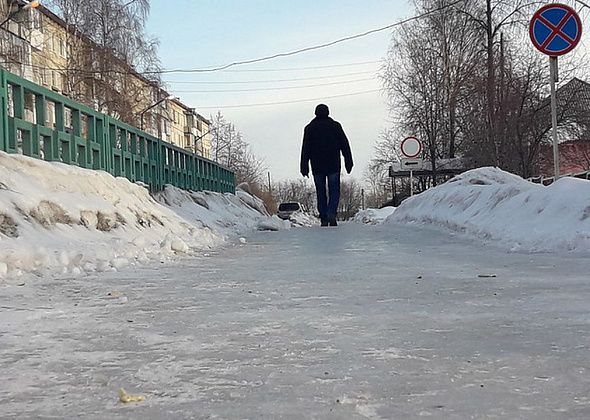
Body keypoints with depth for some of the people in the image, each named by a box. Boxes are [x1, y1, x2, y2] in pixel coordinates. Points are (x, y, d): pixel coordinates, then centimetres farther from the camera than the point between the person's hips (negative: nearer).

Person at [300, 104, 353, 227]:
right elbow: (345, 145, 4)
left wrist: (304, 166, 3)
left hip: (317, 167, 1)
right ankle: (332, 213, -18)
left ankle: (324, 219, 3)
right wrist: (348, 162, 8)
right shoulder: (335, 126, 5)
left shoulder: (309, 128, 5)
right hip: (333, 165, -1)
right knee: (334, 191, 3)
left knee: (321, 193, 7)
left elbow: (305, 149, 2)